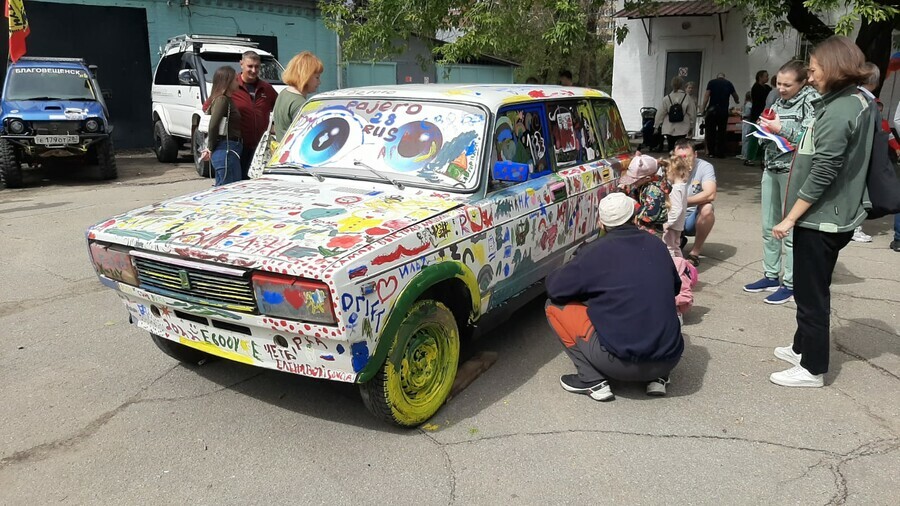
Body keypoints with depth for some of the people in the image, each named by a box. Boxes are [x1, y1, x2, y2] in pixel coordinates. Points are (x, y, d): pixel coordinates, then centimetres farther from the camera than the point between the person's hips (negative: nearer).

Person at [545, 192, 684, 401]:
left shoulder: (596, 252, -8)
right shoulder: (656, 245, 8)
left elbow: (554, 288, -3)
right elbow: (675, 288, 22)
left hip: (623, 363, -6)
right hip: (669, 360, 6)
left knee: (555, 306, 6)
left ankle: (593, 381, 0)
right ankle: (658, 378, 17)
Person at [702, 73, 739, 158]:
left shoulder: (711, 82, 5)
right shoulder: (729, 83, 11)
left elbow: (706, 97, -5)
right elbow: (736, 98, 22)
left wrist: (703, 111, -3)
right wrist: (737, 101, 45)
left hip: (712, 110, -2)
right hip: (724, 111, 2)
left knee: (710, 132, 6)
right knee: (721, 132, 8)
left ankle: (711, 152, 5)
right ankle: (721, 153, 8)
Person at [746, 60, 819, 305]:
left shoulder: (812, 100, -8)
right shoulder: (778, 101, 13)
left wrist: (781, 129, -19)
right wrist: (765, 127, 2)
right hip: (770, 169, 8)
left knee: (791, 230, -2)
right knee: (769, 227, 13)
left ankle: (791, 284, 7)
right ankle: (771, 276, 25)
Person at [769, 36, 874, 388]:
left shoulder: (839, 110, -20)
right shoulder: (857, 101, 11)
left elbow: (822, 174, -23)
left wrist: (790, 217, -18)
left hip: (821, 218, -10)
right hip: (830, 216, 10)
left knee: (811, 293, 0)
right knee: (809, 289, 21)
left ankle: (812, 369, 11)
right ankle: (803, 347, 35)